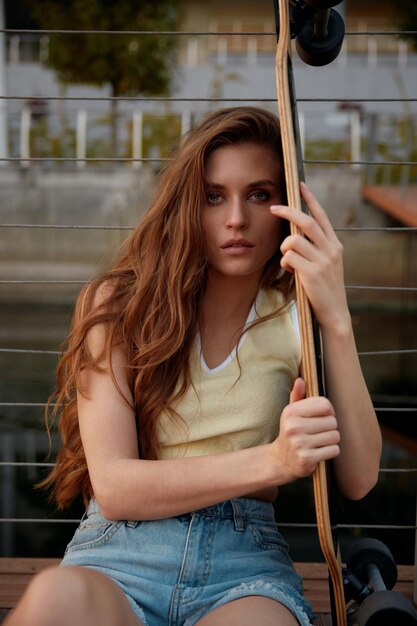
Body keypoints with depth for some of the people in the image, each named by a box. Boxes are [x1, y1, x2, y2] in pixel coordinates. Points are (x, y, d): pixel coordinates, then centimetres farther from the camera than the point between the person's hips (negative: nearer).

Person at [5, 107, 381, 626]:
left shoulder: (296, 318, 6)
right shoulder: (119, 305, 3)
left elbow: (357, 480, -5)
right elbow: (113, 488, -7)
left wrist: (337, 320, -15)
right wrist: (271, 460, -20)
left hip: (245, 558, 0)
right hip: (121, 551, 1)